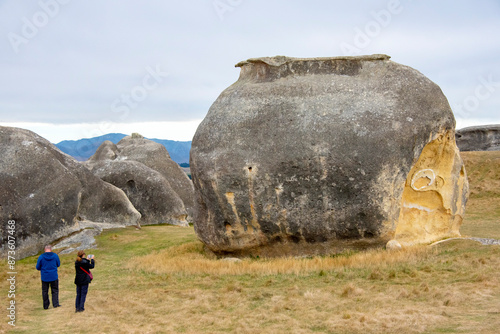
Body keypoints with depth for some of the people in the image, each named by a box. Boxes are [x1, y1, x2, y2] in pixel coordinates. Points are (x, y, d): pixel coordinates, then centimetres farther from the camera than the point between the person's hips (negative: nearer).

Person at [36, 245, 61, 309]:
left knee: (45, 291, 11)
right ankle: (55, 304, 2)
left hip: (44, 277, 0)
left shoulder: (41, 257, -9)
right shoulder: (55, 256, -5)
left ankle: (46, 306, 16)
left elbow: (38, 267, -3)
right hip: (54, 277, 0)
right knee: (55, 290, 11)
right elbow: (58, 264, 8)